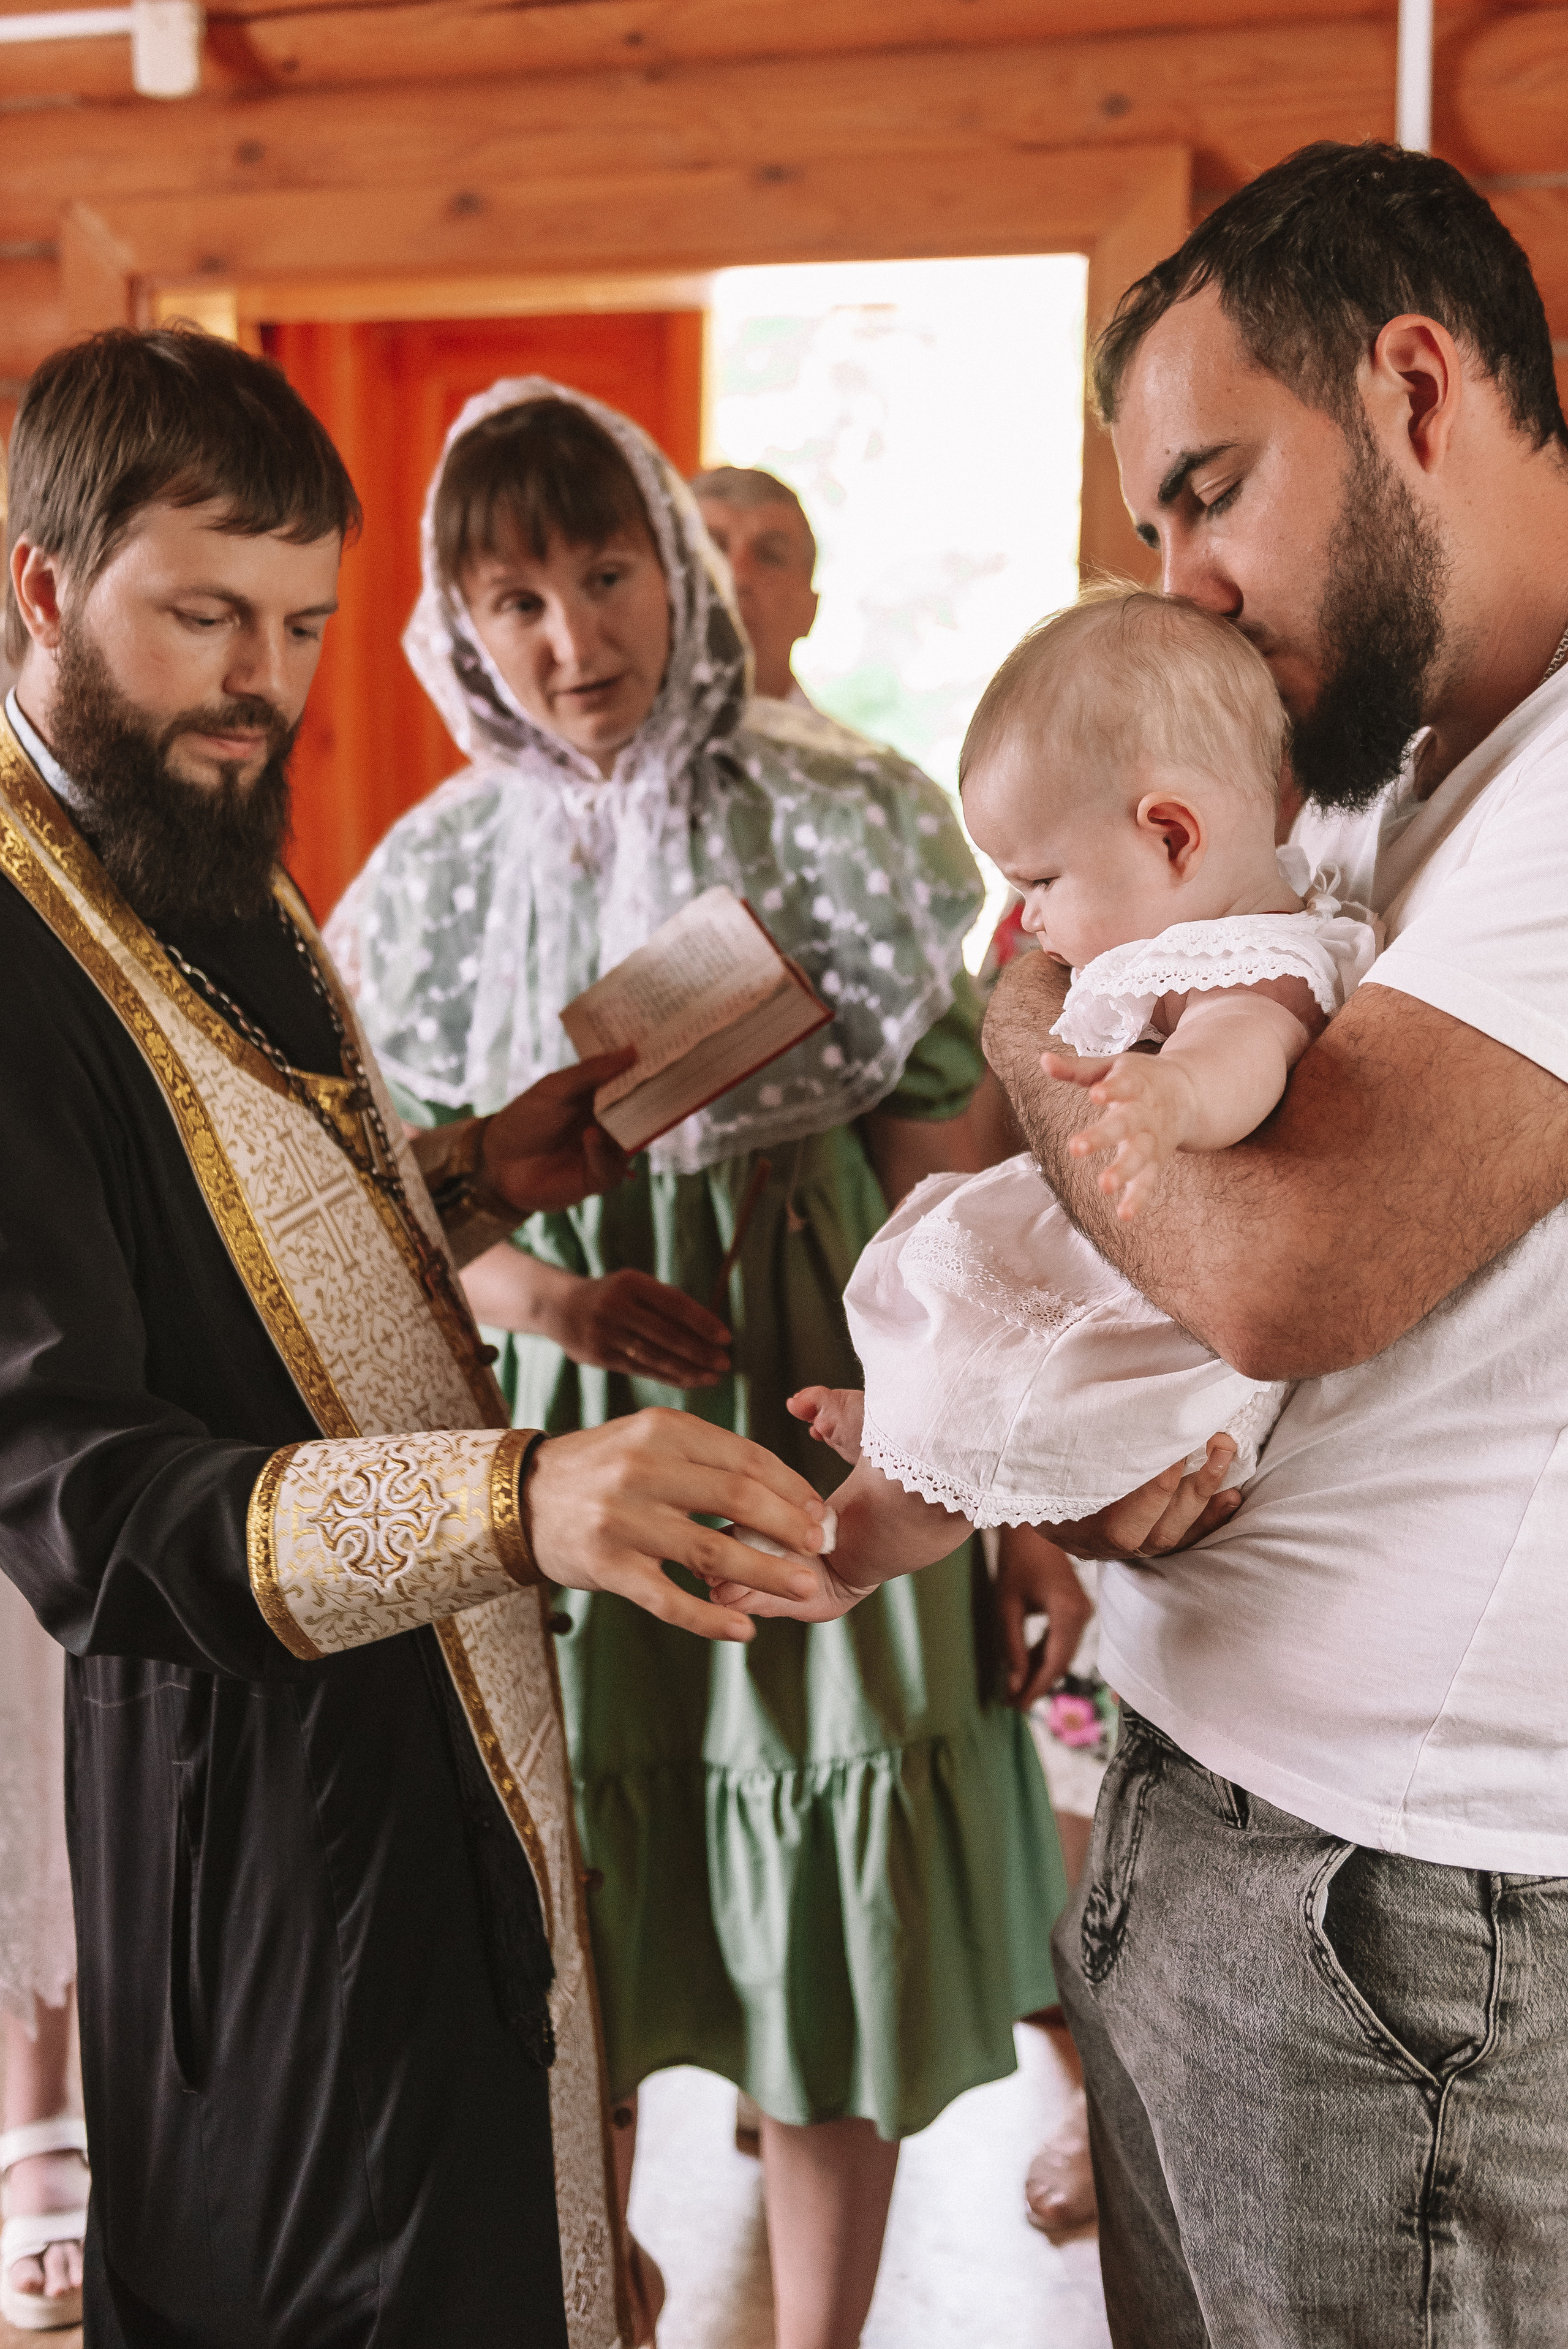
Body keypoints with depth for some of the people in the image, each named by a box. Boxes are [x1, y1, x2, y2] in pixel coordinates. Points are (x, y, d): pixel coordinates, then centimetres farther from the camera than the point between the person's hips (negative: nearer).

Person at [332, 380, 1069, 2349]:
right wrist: (541, 1298, -13)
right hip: (549, 1436, 2)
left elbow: (943, 1151, -4)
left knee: (828, 1913, 6)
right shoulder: (438, 873, 3)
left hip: (813, 1411, -2)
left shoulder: (839, 818, -5)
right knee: (575, 1928, 10)